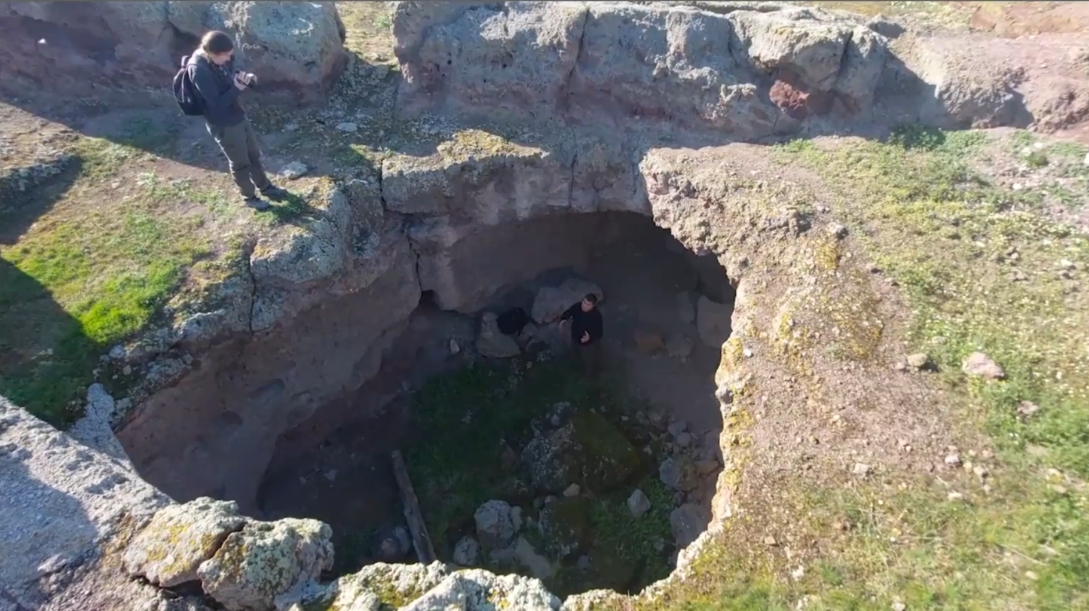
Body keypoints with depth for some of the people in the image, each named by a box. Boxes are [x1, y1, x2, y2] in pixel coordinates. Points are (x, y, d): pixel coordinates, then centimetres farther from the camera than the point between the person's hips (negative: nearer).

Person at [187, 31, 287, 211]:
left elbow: (232, 78, 11)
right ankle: (249, 197, 33)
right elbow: (217, 103, -28)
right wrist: (238, 87, -27)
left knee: (254, 155, 23)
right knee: (240, 163, 11)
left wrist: (246, 79, -10)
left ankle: (265, 187, 43)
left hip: (239, 116, 8)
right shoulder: (199, 70, -29)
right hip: (223, 125, -8)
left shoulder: (221, 59, -5)